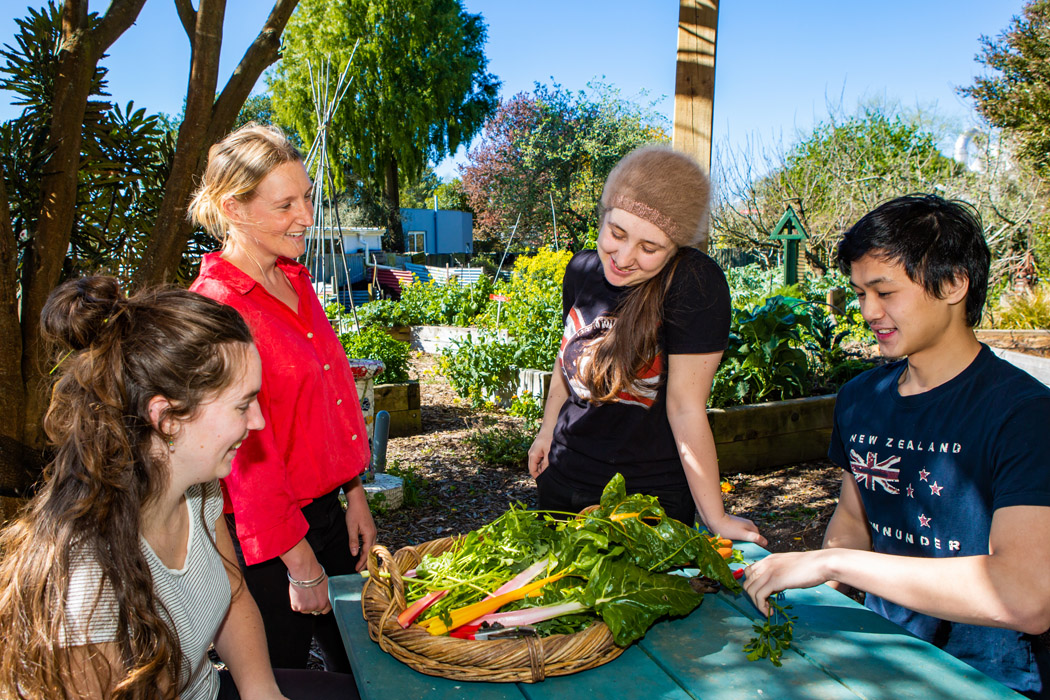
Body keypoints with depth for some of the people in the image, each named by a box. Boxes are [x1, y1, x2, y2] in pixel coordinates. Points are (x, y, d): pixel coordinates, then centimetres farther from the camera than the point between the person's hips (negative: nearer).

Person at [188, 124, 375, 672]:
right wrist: (301, 565, -14)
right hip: (267, 537, -7)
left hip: (326, 509, 7)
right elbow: (247, 457, -20)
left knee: (355, 659, 23)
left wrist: (354, 494, 9)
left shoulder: (295, 281, 4)